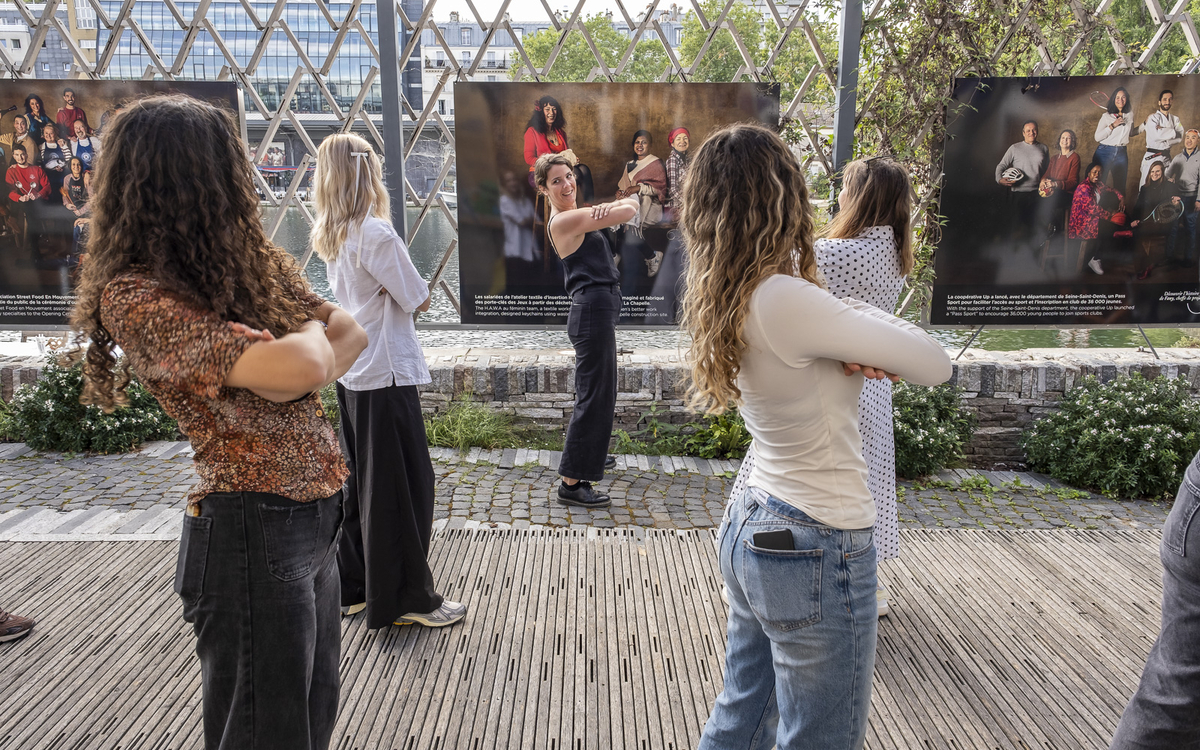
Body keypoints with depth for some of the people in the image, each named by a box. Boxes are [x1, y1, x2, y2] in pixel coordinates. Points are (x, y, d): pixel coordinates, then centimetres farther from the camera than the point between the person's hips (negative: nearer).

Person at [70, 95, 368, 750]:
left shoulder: (249, 263, 9)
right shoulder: (134, 296, -16)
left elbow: (352, 336, 8)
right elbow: (294, 368, -27)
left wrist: (295, 376, -11)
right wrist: (308, 336, -4)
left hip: (314, 518, 8)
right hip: (251, 527, -8)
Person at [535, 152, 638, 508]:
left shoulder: (576, 215, 15)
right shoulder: (564, 220, -15)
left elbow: (630, 204, 8)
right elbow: (630, 210, -15)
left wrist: (613, 207, -14)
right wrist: (619, 207, 7)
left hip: (598, 309, 11)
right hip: (592, 309, -11)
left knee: (596, 389, 24)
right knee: (595, 395, -8)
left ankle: (587, 453, 44)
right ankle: (572, 482, -4)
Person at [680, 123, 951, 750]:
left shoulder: (727, 300, 1)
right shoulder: (787, 300, -25)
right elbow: (935, 365, -16)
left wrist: (853, 347, -14)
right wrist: (861, 316, 1)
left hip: (749, 532, 9)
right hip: (818, 552, -8)